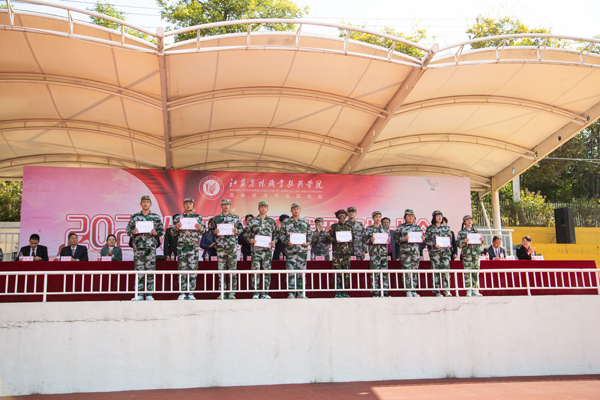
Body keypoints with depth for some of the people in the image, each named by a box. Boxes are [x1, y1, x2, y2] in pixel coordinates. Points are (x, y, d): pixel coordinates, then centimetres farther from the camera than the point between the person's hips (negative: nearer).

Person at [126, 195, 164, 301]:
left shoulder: (156, 217, 11)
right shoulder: (135, 217, 12)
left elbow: (161, 230, 9)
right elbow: (128, 230, 12)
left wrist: (156, 233, -10)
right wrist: (133, 232, -9)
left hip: (151, 246, 0)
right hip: (138, 246, 0)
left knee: (150, 270, -2)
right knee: (138, 270, -2)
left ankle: (149, 294, 3)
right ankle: (139, 294, 2)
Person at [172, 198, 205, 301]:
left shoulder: (198, 217, 11)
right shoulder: (178, 218, 12)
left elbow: (204, 231, 11)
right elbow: (172, 233, 12)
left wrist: (200, 228, -11)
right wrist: (176, 228, -9)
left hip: (194, 247, 0)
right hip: (181, 247, 0)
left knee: (193, 269, -2)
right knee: (182, 269, -2)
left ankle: (191, 293, 2)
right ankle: (182, 293, 3)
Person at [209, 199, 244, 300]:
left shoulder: (235, 218, 11)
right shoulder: (216, 218, 12)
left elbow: (241, 229, 12)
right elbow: (210, 230, 13)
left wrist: (237, 231, -9)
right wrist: (215, 232, -8)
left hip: (232, 246, 0)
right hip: (220, 246, 0)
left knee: (233, 270, -3)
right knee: (221, 270, -1)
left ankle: (232, 292, 2)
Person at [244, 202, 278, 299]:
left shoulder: (271, 221, 12)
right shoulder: (252, 221, 7)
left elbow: (276, 233, 16)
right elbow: (245, 232, 9)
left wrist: (274, 241, -2)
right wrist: (249, 239, -8)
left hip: (267, 249, 2)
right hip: (256, 249, -2)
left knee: (267, 271, 2)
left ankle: (265, 292, 8)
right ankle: (255, 293, 0)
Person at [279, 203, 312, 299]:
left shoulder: (305, 222, 11)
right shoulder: (286, 222, 6)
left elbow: (310, 234, 15)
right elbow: (281, 234, 6)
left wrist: (307, 242, -2)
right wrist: (287, 242, -10)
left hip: (302, 249, 2)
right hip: (290, 250, -2)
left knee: (301, 271, 4)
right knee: (291, 271, -8)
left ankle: (300, 293, 10)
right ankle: (291, 293, -6)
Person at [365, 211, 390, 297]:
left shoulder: (385, 229, 16)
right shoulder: (369, 229, 6)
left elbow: (389, 239, 17)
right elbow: (365, 241, 3)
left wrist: (388, 240, -5)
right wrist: (371, 240, -17)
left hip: (384, 252, 4)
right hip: (374, 252, -4)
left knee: (385, 273, 2)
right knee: (374, 273, -7)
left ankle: (385, 292, 7)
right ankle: (375, 292, -3)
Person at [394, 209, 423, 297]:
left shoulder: (417, 227, 15)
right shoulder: (401, 227, 4)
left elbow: (421, 238, 19)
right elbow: (396, 238, -1)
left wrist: (421, 239, -3)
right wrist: (404, 238, -15)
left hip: (415, 251, 4)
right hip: (405, 251, -4)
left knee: (415, 271, 5)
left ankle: (413, 290, 11)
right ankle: (408, 291, -1)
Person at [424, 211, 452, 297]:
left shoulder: (446, 227, 14)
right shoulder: (430, 228, 3)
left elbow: (450, 238, 17)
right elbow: (427, 240, 0)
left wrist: (449, 245, -1)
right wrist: (434, 244, -14)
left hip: (445, 251, 3)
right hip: (434, 252, -3)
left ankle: (446, 290, -1)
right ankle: (436, 291, 0)